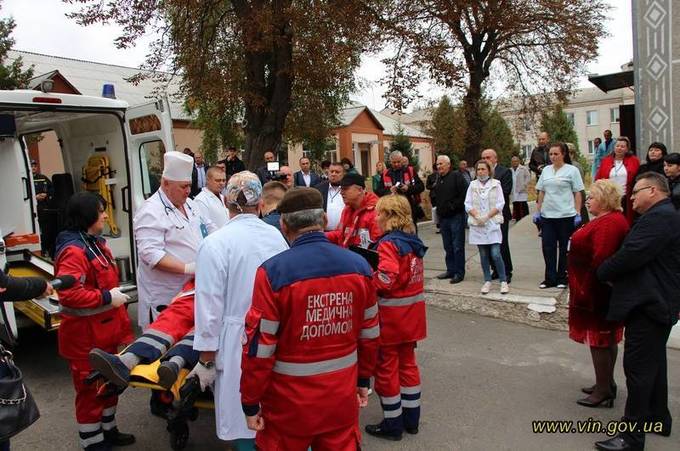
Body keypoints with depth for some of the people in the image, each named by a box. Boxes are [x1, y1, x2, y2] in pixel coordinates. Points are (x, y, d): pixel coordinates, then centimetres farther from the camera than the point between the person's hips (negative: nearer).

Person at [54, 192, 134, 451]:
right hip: (85, 335, -9)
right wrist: (107, 298, -24)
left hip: (105, 329, 9)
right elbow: (68, 294, -31)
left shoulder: (95, 243, 9)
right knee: (90, 388, 6)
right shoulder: (73, 251, -21)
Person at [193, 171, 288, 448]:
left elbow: (210, 308, -11)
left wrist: (206, 360, -2)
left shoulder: (216, 243, -12)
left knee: (244, 427, 9)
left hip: (239, 345, -4)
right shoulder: (276, 237, 0)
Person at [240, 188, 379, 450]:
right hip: (342, 397, 3)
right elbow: (369, 334, 5)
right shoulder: (358, 266, -5)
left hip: (290, 402, -3)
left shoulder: (273, 272, -19)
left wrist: (250, 402, -3)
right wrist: (364, 379, 18)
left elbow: (259, 346, -15)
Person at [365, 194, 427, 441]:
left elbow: (385, 281, -31)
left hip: (392, 315, -8)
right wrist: (373, 268, 5)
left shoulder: (388, 244, -20)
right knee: (407, 363, 19)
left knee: (386, 368, 7)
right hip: (411, 312, 8)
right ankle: (411, 418, 30)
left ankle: (392, 424, 19)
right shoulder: (413, 240, 6)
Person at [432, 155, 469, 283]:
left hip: (456, 216, -7)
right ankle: (451, 270, 21)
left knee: (457, 246, -3)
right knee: (448, 246, 12)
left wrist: (453, 206, -14)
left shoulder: (456, 176, -6)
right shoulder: (437, 180, 16)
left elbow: (464, 194, -14)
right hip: (443, 217, 7)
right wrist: (439, 210, 9)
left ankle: (459, 272, 3)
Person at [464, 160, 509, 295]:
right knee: (483, 254, 6)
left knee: (495, 254, -9)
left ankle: (503, 281, 2)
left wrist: (487, 216, -13)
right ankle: (487, 281, 15)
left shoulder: (496, 184, 4)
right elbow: (468, 204, 4)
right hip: (477, 224, 2)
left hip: (492, 223, -2)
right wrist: (477, 216, -12)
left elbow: (500, 204, -3)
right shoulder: (472, 185, 9)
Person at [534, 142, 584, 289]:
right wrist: (537, 211, 9)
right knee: (548, 247, 3)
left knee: (564, 248, 6)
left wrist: (578, 214, -9)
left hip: (566, 215, -4)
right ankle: (550, 278, 12)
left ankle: (562, 278, 16)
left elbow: (578, 193, -3)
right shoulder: (546, 170, 10)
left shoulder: (572, 170, -2)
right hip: (547, 215, 4)